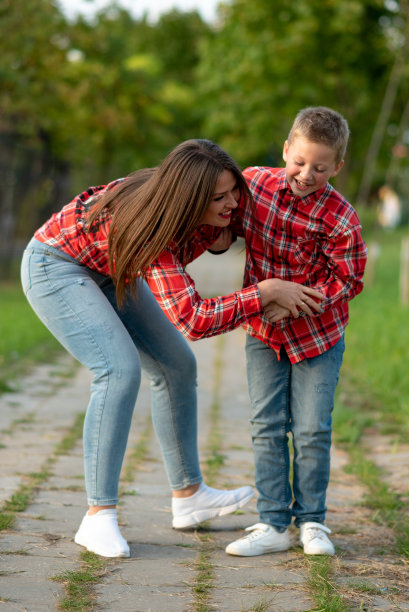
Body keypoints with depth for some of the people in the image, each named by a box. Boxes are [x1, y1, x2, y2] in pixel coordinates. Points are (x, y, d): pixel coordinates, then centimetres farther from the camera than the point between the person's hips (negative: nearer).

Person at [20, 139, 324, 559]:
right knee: (120, 369, -25)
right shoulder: (152, 228, -40)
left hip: (105, 270, 9)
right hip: (56, 266, -9)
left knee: (176, 365, 7)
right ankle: (99, 518, -21)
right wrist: (266, 292, -38)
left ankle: (188, 497, 20)